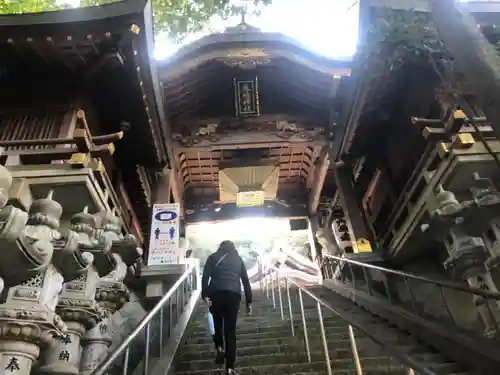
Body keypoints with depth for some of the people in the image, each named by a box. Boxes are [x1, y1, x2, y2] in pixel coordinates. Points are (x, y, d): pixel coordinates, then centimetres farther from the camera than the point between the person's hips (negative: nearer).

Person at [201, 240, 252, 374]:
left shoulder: (213, 257, 16)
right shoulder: (238, 259, 21)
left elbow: (205, 277, 1)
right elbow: (245, 281, 15)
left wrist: (205, 295, -6)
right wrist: (249, 301, 16)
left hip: (216, 293, -1)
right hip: (233, 294, 1)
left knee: (217, 323, 24)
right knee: (230, 329, 5)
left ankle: (219, 348, 6)